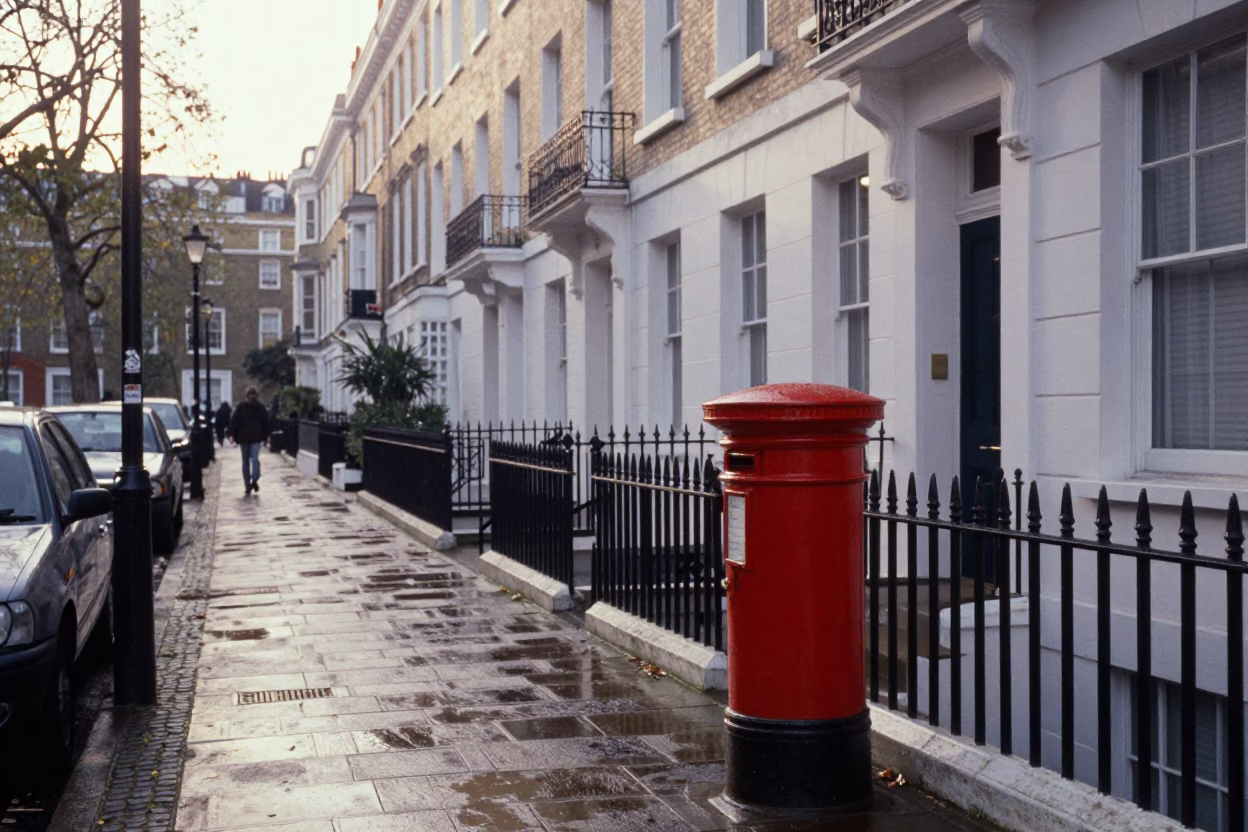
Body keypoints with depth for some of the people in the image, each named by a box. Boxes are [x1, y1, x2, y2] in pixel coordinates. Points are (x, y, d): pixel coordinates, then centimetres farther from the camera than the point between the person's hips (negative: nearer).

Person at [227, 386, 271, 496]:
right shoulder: (261, 407, 3)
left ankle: (247, 487, 8)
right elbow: (266, 422, 5)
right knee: (255, 459, -5)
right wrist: (266, 435, 12)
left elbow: (234, 421, -3)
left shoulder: (240, 406, 1)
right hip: (256, 437, 0)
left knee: (245, 462, 8)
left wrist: (232, 435, -1)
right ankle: (254, 479, -30)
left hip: (243, 437, 0)